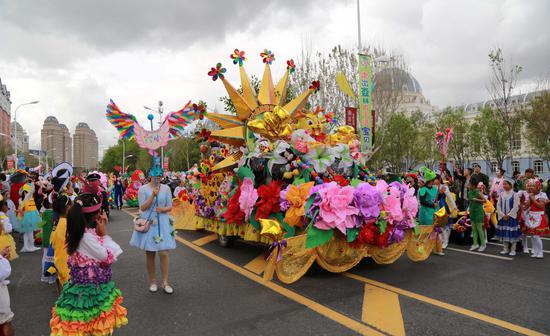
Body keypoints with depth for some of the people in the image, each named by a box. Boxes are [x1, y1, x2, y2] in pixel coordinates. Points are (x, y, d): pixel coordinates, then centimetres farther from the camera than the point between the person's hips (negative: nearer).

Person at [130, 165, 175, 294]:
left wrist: (163, 209, -16)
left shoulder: (166, 188, 3)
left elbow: (170, 207, 6)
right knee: (150, 253, 7)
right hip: (148, 223, -1)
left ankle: (165, 282, 8)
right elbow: (142, 208, -8)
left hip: (162, 223, 1)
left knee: (163, 253, -5)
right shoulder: (143, 189, -2)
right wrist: (153, 195, -18)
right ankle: (152, 281, 23)